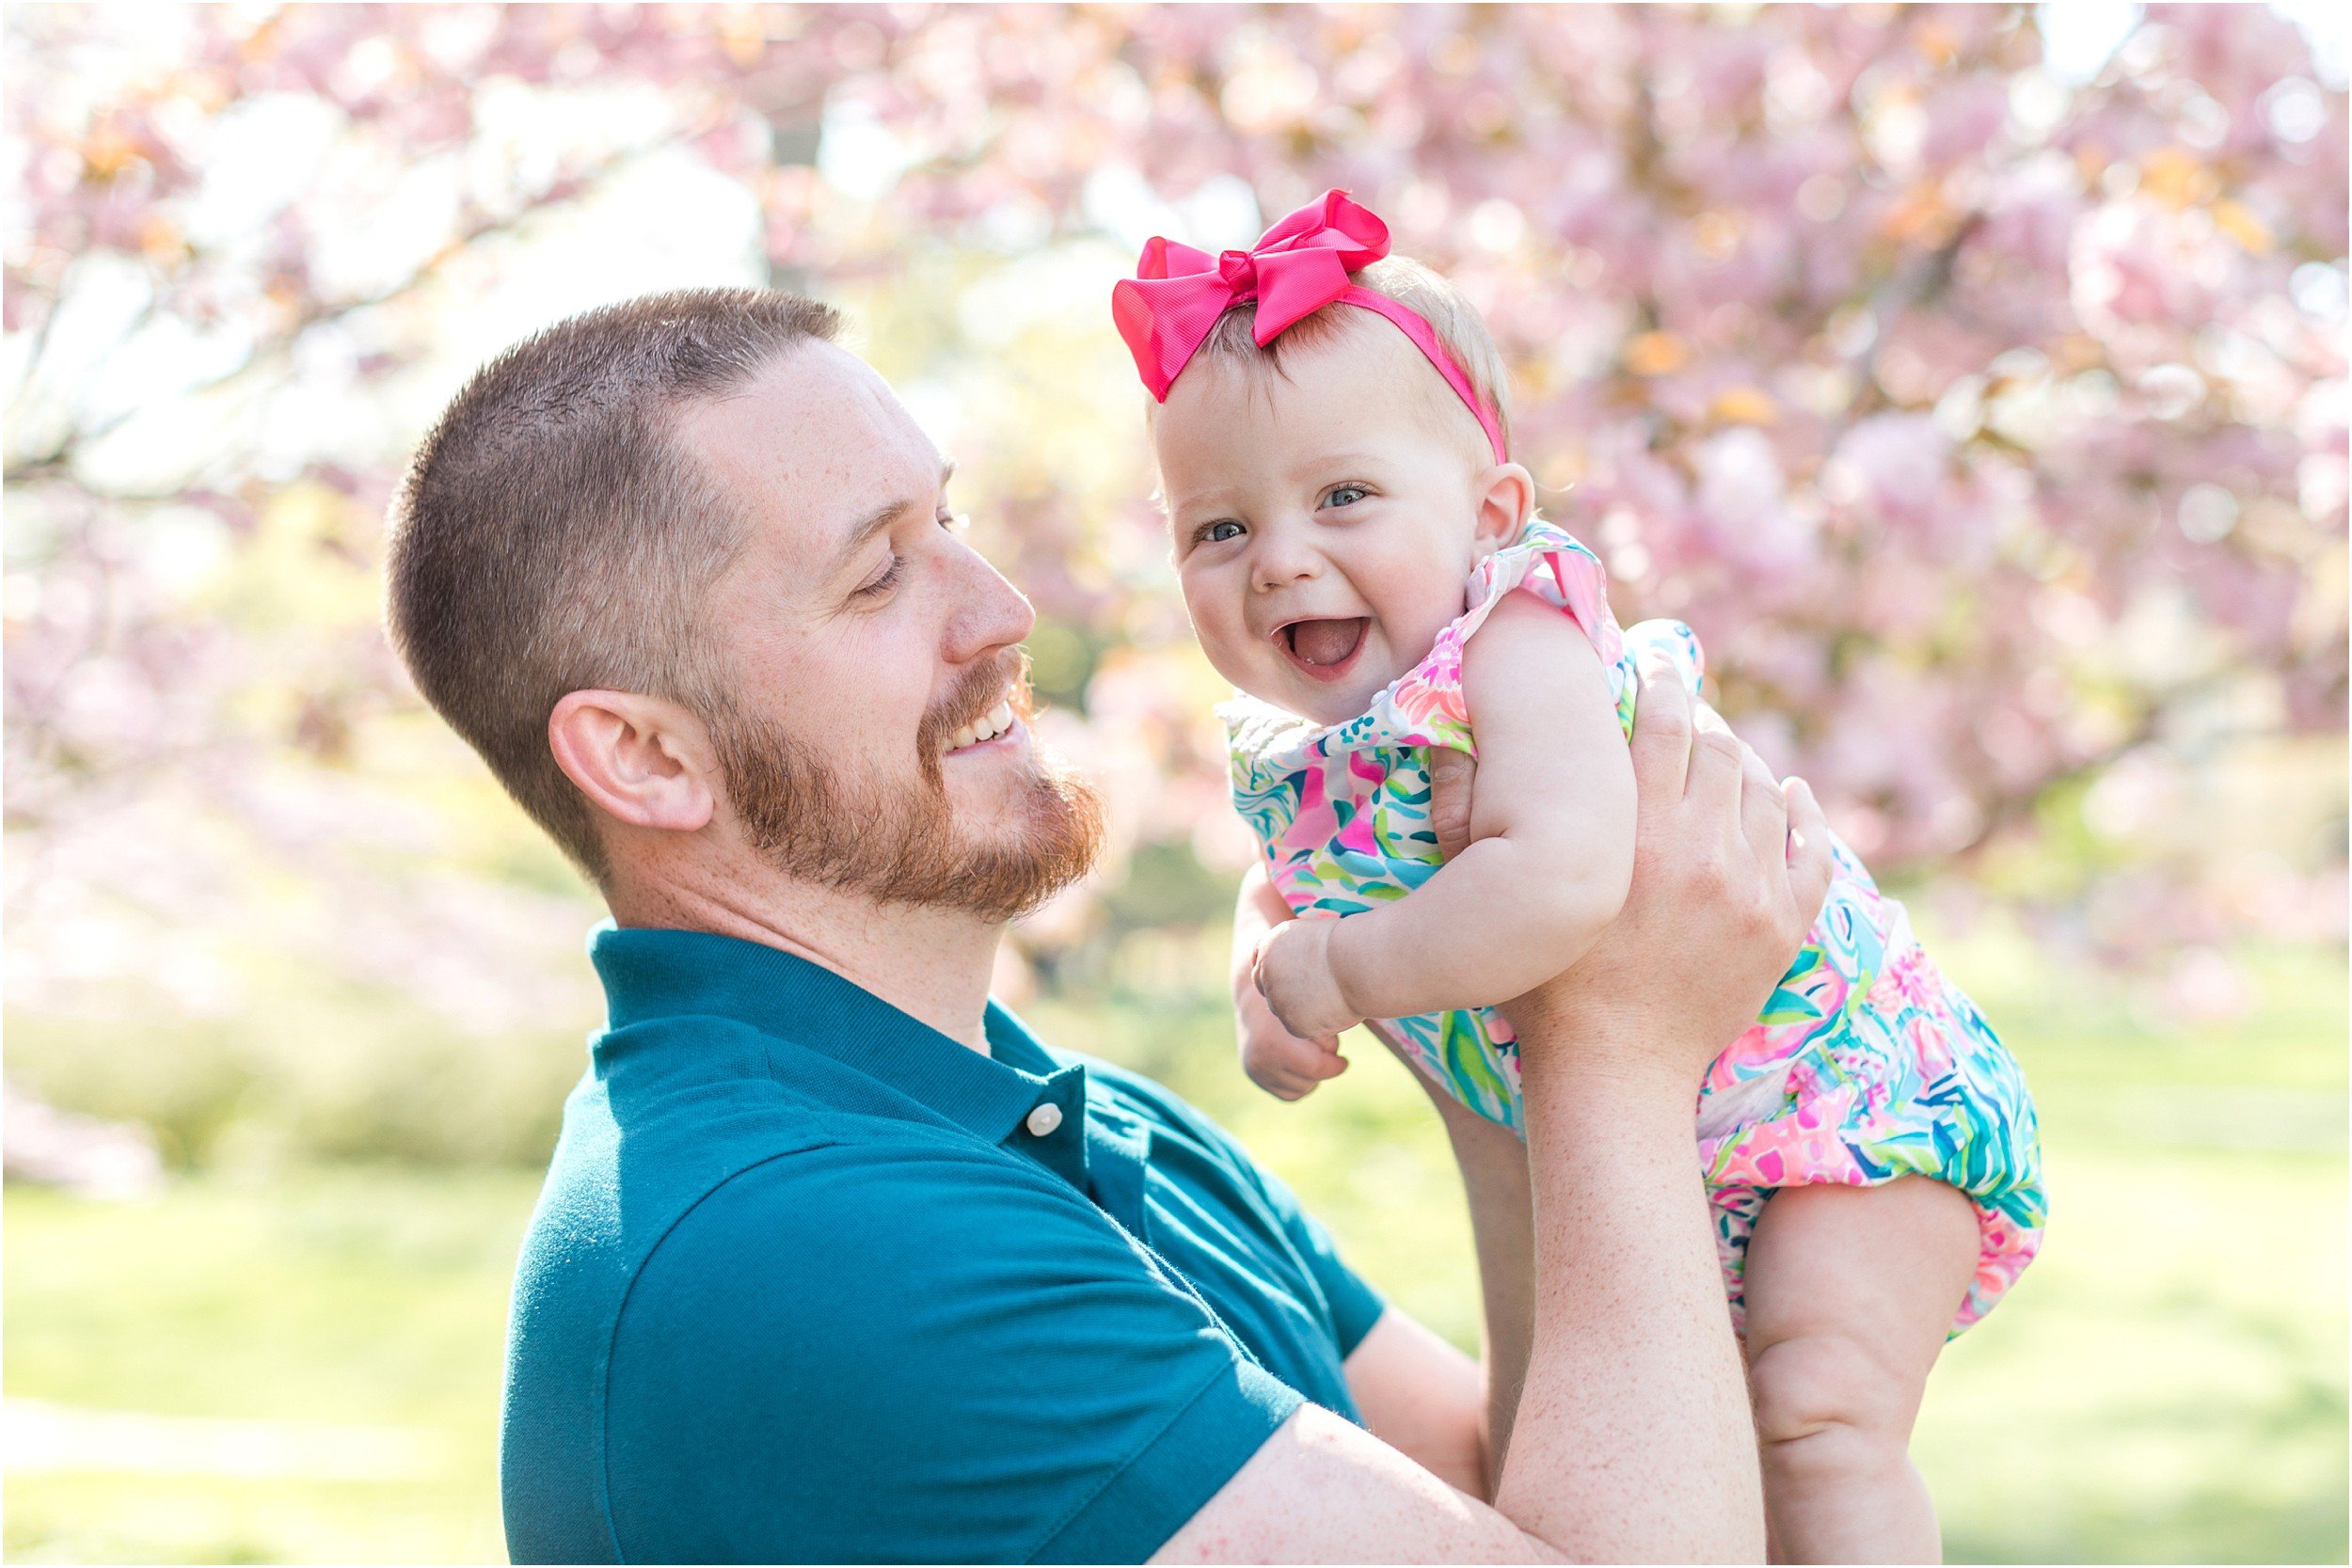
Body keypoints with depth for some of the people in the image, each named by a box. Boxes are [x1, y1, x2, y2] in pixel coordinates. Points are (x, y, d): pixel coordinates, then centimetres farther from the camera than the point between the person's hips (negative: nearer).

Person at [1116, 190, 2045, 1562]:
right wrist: (1266, 982, -9)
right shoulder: (1299, 755, -4)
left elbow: (1563, 883, -46)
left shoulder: (1518, 651, -30)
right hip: (1645, 1153, 9)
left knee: (1822, 1421, -21)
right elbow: (1283, 895, 15)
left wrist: (1343, 971, -33)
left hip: (1849, 1086, -9)